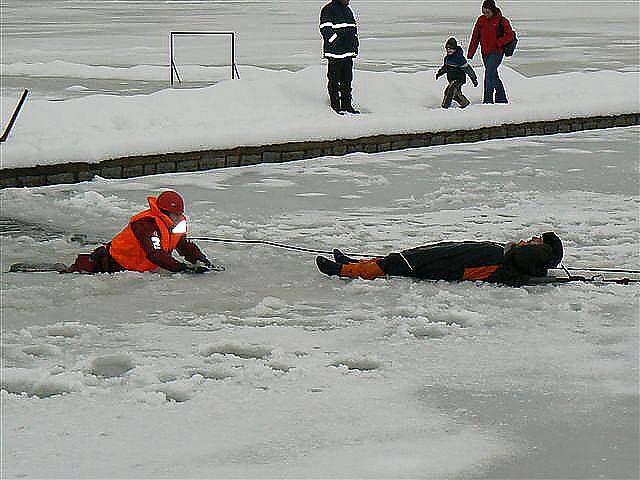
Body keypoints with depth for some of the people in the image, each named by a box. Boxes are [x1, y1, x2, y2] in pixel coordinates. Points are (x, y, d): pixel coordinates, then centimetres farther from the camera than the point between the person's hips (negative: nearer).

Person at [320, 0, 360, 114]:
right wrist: (337, 42, -20)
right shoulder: (328, 10, -9)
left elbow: (354, 28, 25)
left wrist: (355, 47, 17)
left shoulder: (348, 10, 17)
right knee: (334, 80, 0)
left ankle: (347, 104, 20)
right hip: (335, 53, -8)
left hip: (348, 53, 8)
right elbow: (325, 29, -17)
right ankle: (336, 105, 6)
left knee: (347, 80, 12)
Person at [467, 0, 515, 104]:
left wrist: (498, 42, -19)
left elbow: (510, 35, -5)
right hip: (485, 53, 6)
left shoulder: (501, 21, -8)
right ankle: (501, 98, 27)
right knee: (493, 75, 14)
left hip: (496, 52, -6)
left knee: (489, 74, -16)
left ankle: (488, 100, -15)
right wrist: (470, 53, 6)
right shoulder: (481, 20, 6)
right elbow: (475, 37, 9)